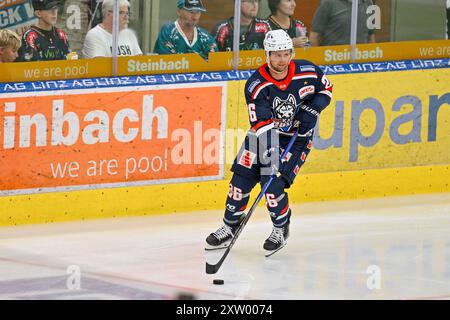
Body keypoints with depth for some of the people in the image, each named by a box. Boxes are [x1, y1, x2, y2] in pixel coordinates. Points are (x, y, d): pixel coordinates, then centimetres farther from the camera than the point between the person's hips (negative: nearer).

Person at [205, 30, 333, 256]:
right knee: (242, 177, -4)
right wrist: (269, 155, -37)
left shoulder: (308, 72, -17)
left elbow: (326, 88, 4)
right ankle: (230, 227, 15)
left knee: (273, 183, -15)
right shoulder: (256, 86, -21)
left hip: (296, 137, -2)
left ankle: (281, 229, 8)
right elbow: (263, 126, -26)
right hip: (265, 133, 2)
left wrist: (312, 110, -14)